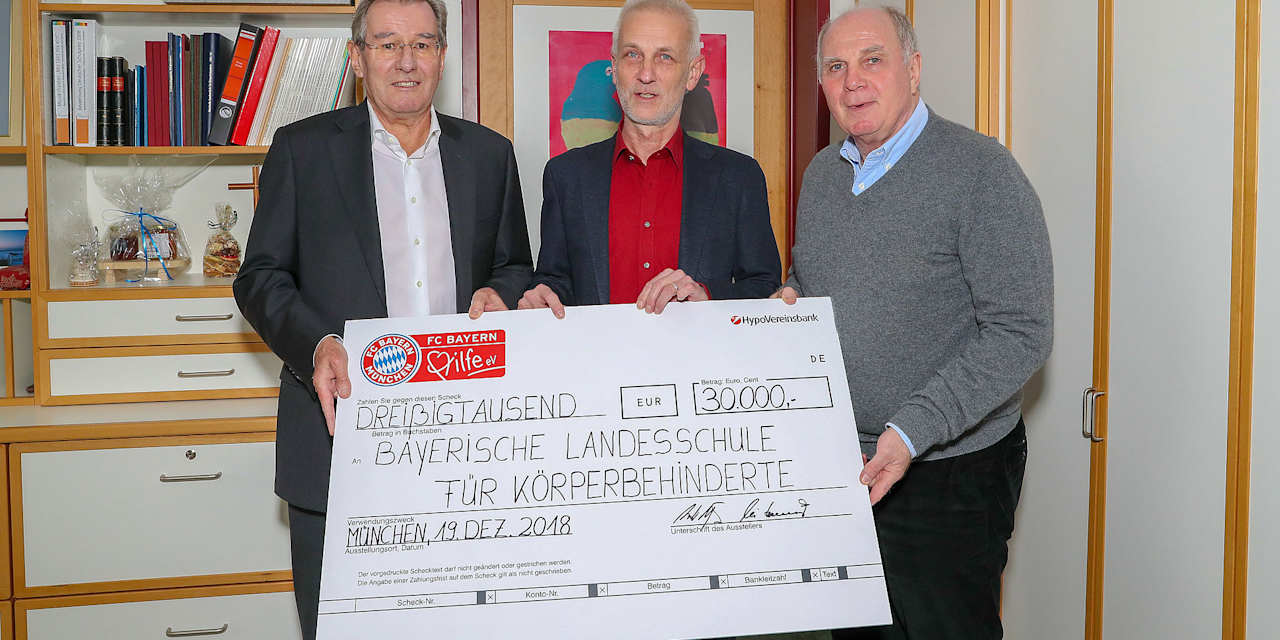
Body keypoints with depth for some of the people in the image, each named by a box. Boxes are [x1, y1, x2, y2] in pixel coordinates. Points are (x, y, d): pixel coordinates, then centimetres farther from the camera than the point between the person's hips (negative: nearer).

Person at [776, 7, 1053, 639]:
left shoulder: (981, 171, -14)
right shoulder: (821, 173, 8)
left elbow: (1020, 333, -20)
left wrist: (910, 434, -27)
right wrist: (789, 299, 1)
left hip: (947, 475, -6)